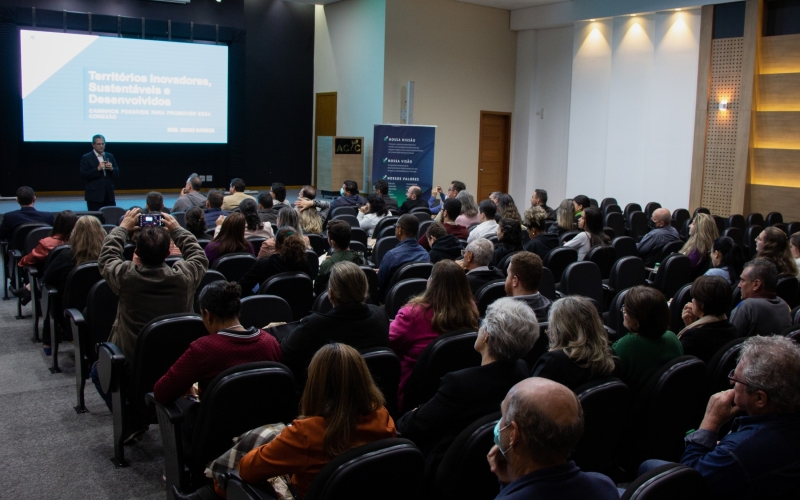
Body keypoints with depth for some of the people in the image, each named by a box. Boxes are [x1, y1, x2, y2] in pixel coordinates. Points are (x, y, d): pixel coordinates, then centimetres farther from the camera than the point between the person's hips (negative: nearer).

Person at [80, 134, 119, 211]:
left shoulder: (110, 156, 13)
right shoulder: (86, 158, 0)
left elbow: (117, 175, 12)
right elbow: (83, 175, -9)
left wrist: (111, 169, -9)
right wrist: (98, 169, -19)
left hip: (109, 195, 4)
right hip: (94, 196, -4)